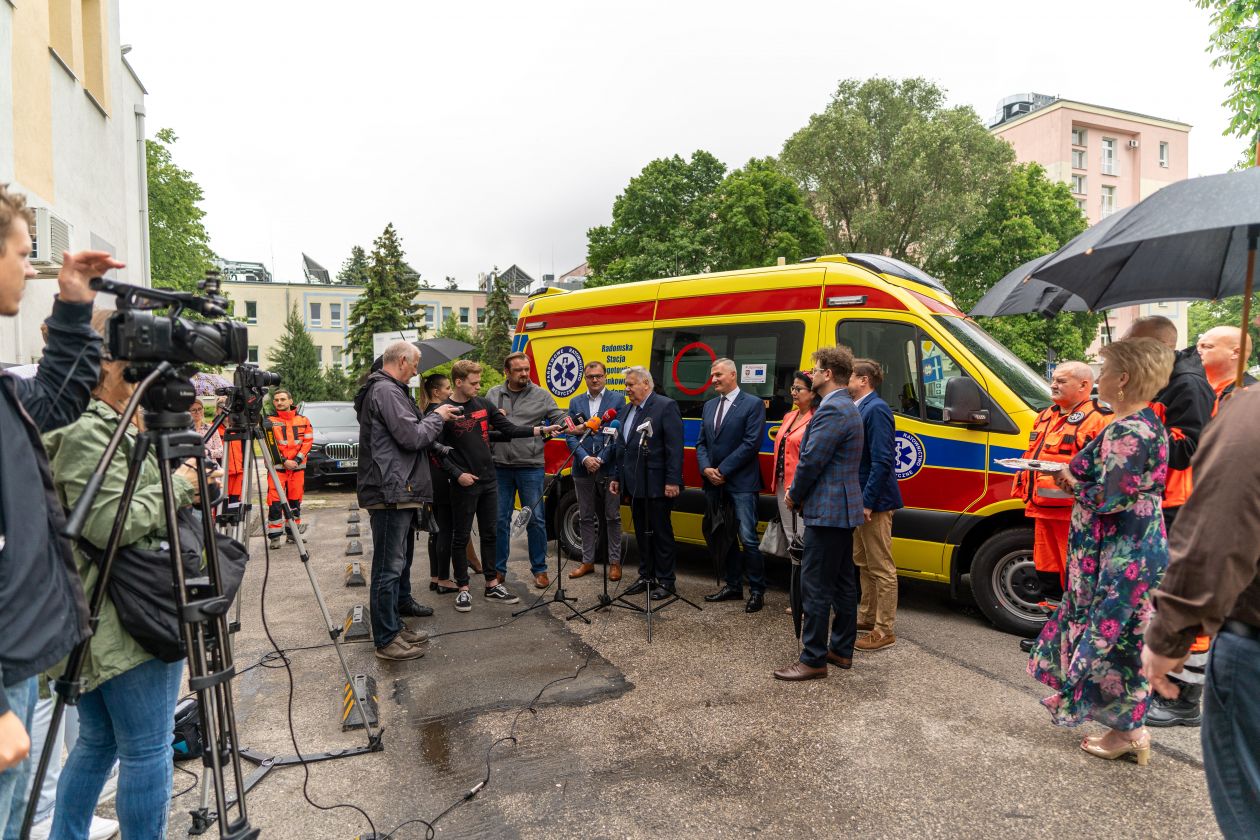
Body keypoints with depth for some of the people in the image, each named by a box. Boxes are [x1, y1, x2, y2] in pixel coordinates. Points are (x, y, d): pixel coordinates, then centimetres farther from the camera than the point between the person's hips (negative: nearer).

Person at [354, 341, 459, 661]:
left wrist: (432, 419, 13)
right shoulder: (386, 391, -14)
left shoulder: (384, 389, 19)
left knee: (392, 565, 17)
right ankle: (386, 640, 4)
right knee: (388, 567, -4)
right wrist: (437, 417, -4)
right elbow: (412, 437, -19)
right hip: (391, 492, -11)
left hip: (394, 491, 11)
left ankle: (393, 627, 28)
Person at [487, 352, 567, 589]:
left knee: (535, 520, 3)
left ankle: (540, 569, 17)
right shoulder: (493, 395, 9)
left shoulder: (541, 395, 2)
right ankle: (498, 569, 23)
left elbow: (560, 418, -2)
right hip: (500, 467, 2)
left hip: (530, 467, -2)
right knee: (500, 520, 10)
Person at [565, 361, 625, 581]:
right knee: (586, 517, 11)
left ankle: (614, 562, 14)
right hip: (583, 469, 3)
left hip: (609, 468, -3)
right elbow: (570, 436, 4)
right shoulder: (576, 402, 10)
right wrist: (585, 458, -10)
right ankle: (587, 561, 21)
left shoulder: (618, 399, 1)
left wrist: (600, 459, -12)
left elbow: (619, 435, -5)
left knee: (612, 517, 4)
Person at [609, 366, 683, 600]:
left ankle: (665, 581, 14)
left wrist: (673, 481, -20)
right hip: (634, 484, 8)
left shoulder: (666, 406, -10)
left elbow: (675, 447, -16)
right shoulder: (629, 409, 15)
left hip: (657, 485, -8)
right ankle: (646, 577, 27)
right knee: (641, 533, 15)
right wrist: (617, 477, 17)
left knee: (661, 533, 3)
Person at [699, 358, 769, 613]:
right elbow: (701, 442, 14)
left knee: (748, 538, -8)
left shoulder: (753, 404, -6)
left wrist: (723, 470, -14)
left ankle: (757, 591, 5)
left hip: (741, 484, -7)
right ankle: (733, 586, 25)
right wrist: (706, 469, -4)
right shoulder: (709, 406, 15)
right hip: (715, 484, 7)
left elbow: (751, 443, -14)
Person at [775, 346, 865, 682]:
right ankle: (842, 650, 27)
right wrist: (799, 494, 10)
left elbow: (811, 461, -21)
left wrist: (794, 496, -5)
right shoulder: (846, 407, 16)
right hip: (843, 507, 11)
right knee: (843, 582, 16)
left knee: (816, 587, -4)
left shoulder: (832, 410, -19)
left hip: (827, 510, -11)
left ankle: (813, 660, 3)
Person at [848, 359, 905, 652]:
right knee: (863, 563, 20)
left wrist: (868, 501, -22)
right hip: (861, 499, 10)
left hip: (874, 501, -10)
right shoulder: (859, 408, 9)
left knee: (881, 568, 1)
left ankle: (884, 631, 11)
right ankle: (867, 616, 34)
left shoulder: (875, 409, -18)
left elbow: (882, 460, -22)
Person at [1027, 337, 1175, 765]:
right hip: (1136, 549, 10)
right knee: (1115, 635, 19)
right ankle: (1128, 726, 33)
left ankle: (1127, 732, 17)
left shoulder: (1127, 431, -22)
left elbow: (1110, 499, -23)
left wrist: (1072, 485, -6)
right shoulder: (1147, 423, 11)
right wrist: (1080, 479, 4)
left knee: (1110, 635, 3)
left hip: (1120, 558, -10)